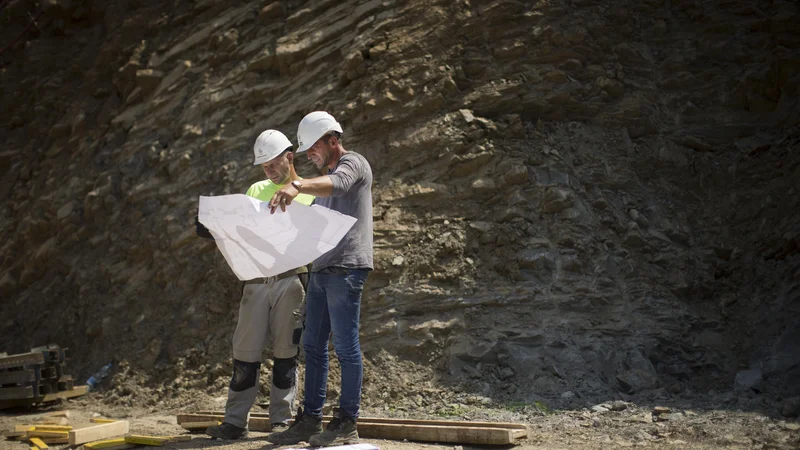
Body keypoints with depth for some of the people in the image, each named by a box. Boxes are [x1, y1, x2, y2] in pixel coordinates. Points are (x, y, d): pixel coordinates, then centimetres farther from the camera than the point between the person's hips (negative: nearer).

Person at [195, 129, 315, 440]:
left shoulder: (311, 193, 7)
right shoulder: (256, 191, 18)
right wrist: (212, 228, -2)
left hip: (291, 279, -3)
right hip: (256, 282, 3)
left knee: (285, 352, 1)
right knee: (245, 352, 1)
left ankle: (281, 421, 10)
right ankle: (235, 421, 7)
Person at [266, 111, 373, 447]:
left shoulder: (353, 164, -3)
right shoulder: (328, 176, 25)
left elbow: (336, 184, -27)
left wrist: (297, 187, -44)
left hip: (345, 268, -9)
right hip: (321, 269, 9)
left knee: (346, 346, -5)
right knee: (313, 345, 8)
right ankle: (310, 419, 14)